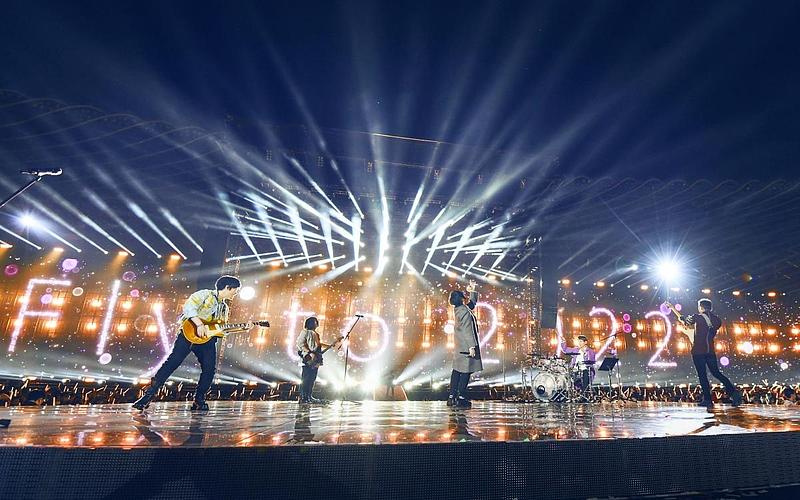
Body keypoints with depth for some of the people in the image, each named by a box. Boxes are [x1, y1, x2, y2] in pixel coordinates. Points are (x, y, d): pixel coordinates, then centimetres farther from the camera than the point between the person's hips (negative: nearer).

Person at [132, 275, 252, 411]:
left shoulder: (225, 308, 23)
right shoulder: (205, 294, 1)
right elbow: (188, 307, -15)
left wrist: (243, 328, 11)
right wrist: (200, 324, -25)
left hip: (208, 339, 6)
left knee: (209, 369, -7)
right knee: (173, 362, -12)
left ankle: (199, 400, 7)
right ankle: (149, 394, -2)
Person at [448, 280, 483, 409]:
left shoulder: (460, 309, 11)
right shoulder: (465, 311, -17)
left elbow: (473, 303, 27)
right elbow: (468, 330, -21)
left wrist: (472, 291, 18)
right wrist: (472, 346, -22)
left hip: (459, 347, 10)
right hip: (466, 346, -10)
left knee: (457, 371, 11)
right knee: (466, 371, -3)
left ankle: (452, 397, 15)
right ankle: (461, 398, 0)